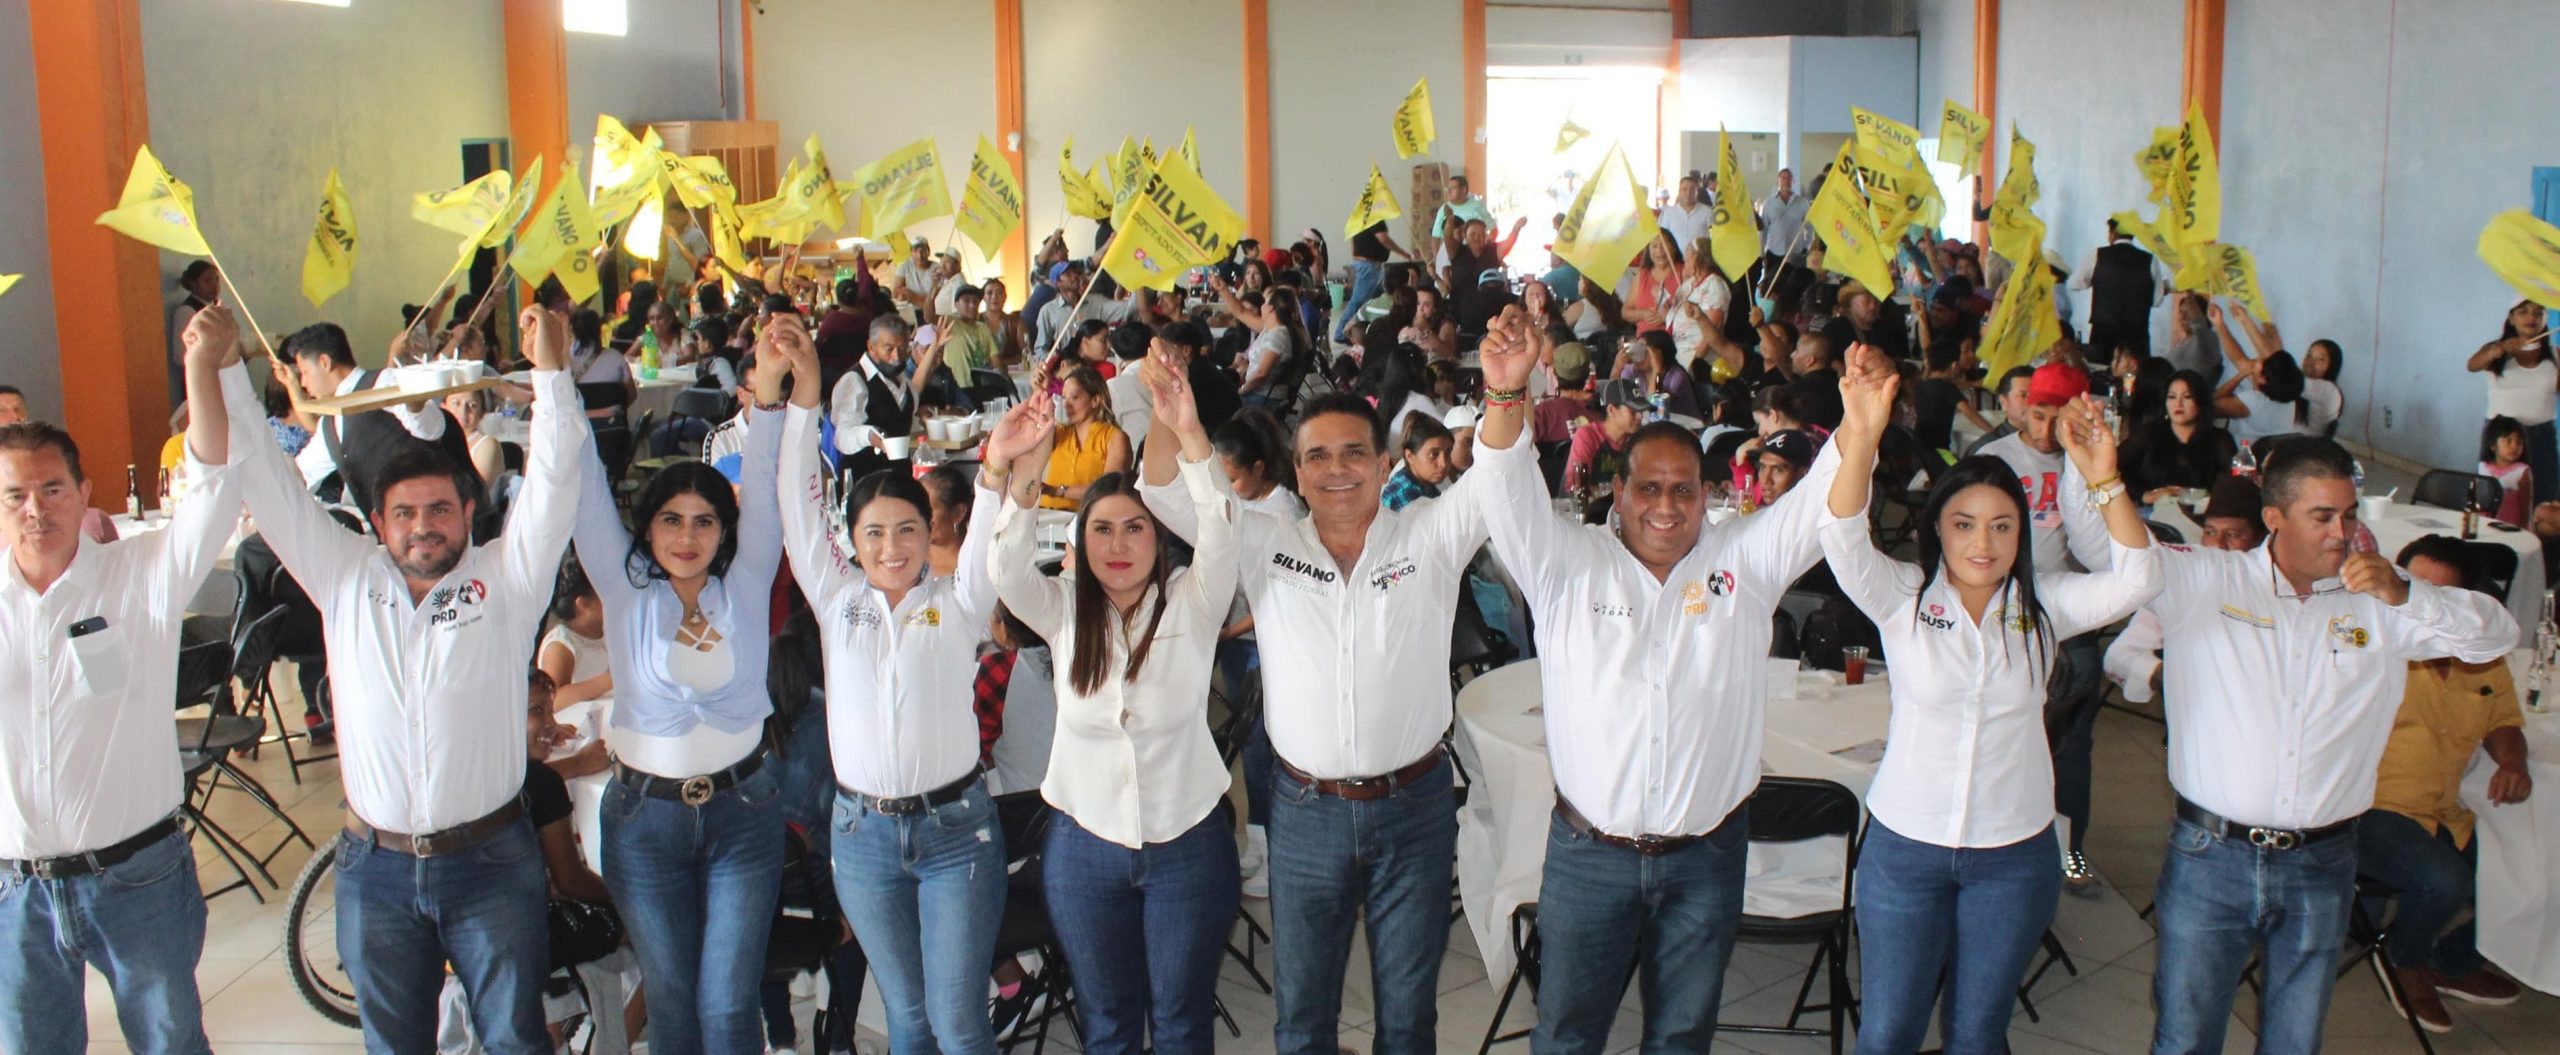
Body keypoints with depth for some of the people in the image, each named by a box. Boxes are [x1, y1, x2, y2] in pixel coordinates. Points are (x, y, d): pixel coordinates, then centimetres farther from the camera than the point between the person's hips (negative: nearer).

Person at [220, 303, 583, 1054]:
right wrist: (225, 372, -2)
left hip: (489, 860, -2)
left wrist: (550, 370, -25)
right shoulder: (347, 580, 3)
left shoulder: (506, 578, -3)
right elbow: (270, 485, 3)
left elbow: (551, 483, -13)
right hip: (376, 867, 3)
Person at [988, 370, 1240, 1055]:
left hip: (1188, 843, -1)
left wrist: (1189, 436, -43)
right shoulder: (1063, 611, -3)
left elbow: (1217, 536, -27)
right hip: (1085, 848, 2)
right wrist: (1012, 478, -40)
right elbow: (1007, 569, -21)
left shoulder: (1190, 604, -8)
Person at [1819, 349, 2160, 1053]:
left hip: (2015, 855, 2)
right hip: (1905, 846, -1)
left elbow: (2136, 581, -15)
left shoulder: (2042, 605, -2)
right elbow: (1843, 541, -25)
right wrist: (1861, 440, -43)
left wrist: (2104, 477, -30)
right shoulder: (1902, 597, -8)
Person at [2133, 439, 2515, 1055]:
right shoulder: (2205, 581, -3)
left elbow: (2498, 634, 2)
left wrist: (2404, 594, -15)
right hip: (2212, 860, -2)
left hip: (2321, 867, 3)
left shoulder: (2377, 606, 4)